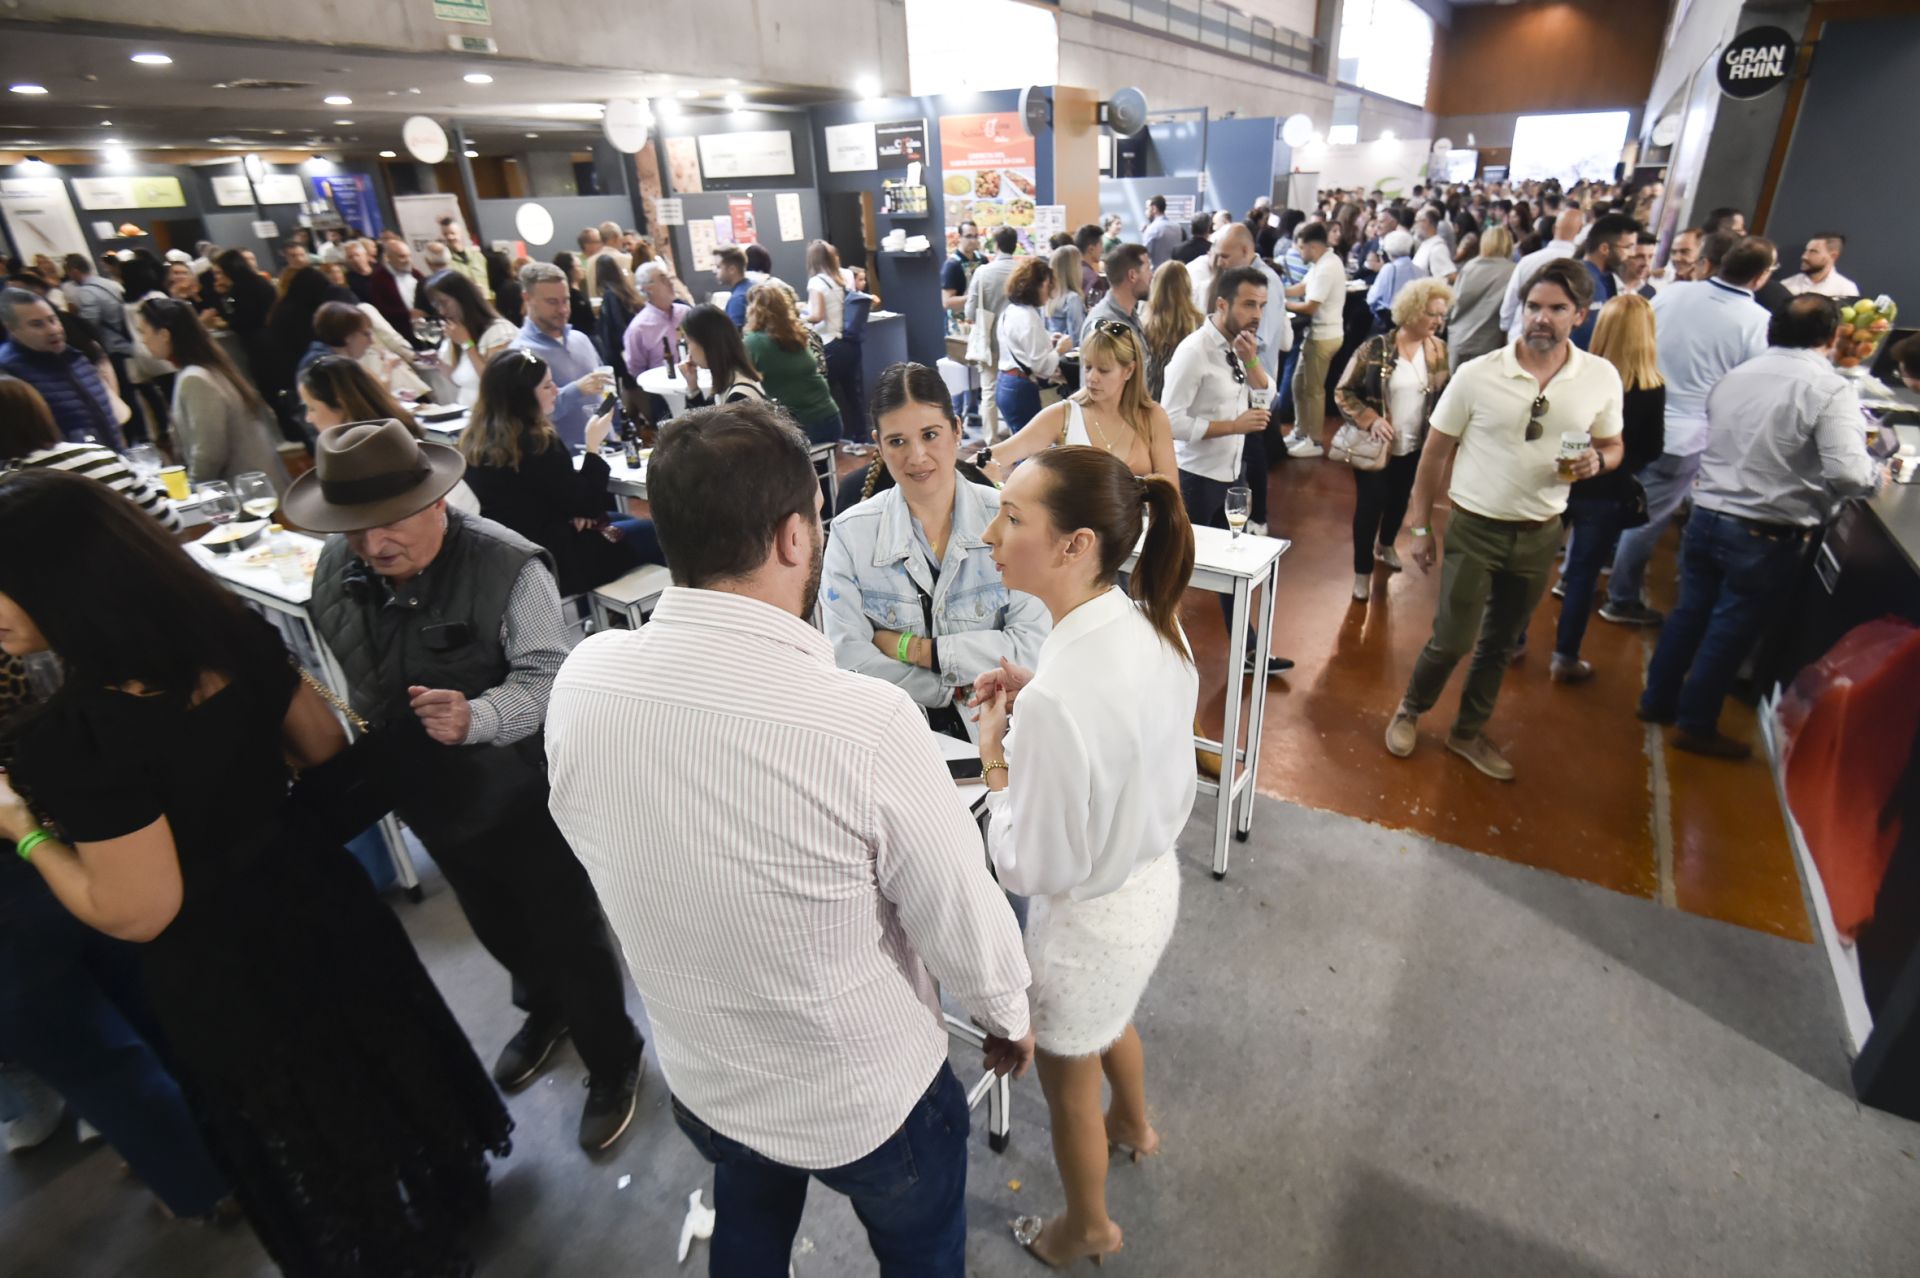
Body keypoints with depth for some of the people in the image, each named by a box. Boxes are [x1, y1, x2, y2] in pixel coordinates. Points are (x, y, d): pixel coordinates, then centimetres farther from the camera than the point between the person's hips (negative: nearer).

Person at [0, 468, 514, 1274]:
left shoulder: (77, 738, -32)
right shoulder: (235, 635, -12)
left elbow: (139, 912, -23)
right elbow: (323, 745, 2)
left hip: (222, 978, -6)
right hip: (313, 897, 6)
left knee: (303, 1135, 21)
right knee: (377, 1059, 29)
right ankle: (444, 1183, 53)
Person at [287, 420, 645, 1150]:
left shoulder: (507, 568, -27)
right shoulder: (337, 570, -5)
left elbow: (549, 677, -25)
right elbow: (356, 676, 11)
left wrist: (476, 718, -42)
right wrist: (361, 757, 18)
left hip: (523, 792, -6)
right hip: (431, 795, 7)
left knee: (567, 934, 8)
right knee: (495, 924, 28)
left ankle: (613, 1063, 34)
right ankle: (544, 1011, 58)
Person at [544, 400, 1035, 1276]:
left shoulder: (580, 681, -20)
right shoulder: (865, 723, -36)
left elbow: (605, 851, -2)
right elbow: (962, 923, -21)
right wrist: (1008, 1015, 1)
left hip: (700, 1078, 5)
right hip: (867, 1102, -4)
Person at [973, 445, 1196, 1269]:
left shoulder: (1056, 697, -38)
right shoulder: (1154, 624, -13)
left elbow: (1030, 868, -26)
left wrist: (995, 753, -16)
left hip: (1088, 919, -7)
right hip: (1154, 878, 8)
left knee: (1067, 1082, 24)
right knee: (1111, 1020, 37)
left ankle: (1088, 1229, 54)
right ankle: (1133, 1128, 68)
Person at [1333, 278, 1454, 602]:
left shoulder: (1438, 350, -3)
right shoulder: (1376, 348, -15)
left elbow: (1445, 395, 8)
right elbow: (1343, 392, -12)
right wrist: (1370, 419, -25)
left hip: (1414, 446, 5)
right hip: (1374, 445, -4)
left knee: (1399, 500, 21)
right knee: (1370, 505, 0)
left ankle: (1385, 545, 49)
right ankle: (1362, 571, 16)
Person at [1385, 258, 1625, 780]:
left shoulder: (1602, 377, -3)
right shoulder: (1477, 374, -10)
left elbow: (1613, 447, 10)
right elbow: (1436, 451, -4)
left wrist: (1597, 460, -16)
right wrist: (1421, 525, -3)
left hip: (1540, 536, 3)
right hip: (1474, 529, -3)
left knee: (1500, 644, 16)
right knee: (1451, 640, 0)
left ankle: (1469, 733, 34)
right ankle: (1409, 712, 28)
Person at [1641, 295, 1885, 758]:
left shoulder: (1735, 376, 5)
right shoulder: (1830, 389, -14)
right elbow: (1848, 472, -21)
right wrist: (1879, 473, -2)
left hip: (1705, 518, 5)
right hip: (1763, 537, -5)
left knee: (1689, 614, 18)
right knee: (1731, 631, 7)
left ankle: (1657, 701, 31)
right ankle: (1696, 725, 18)